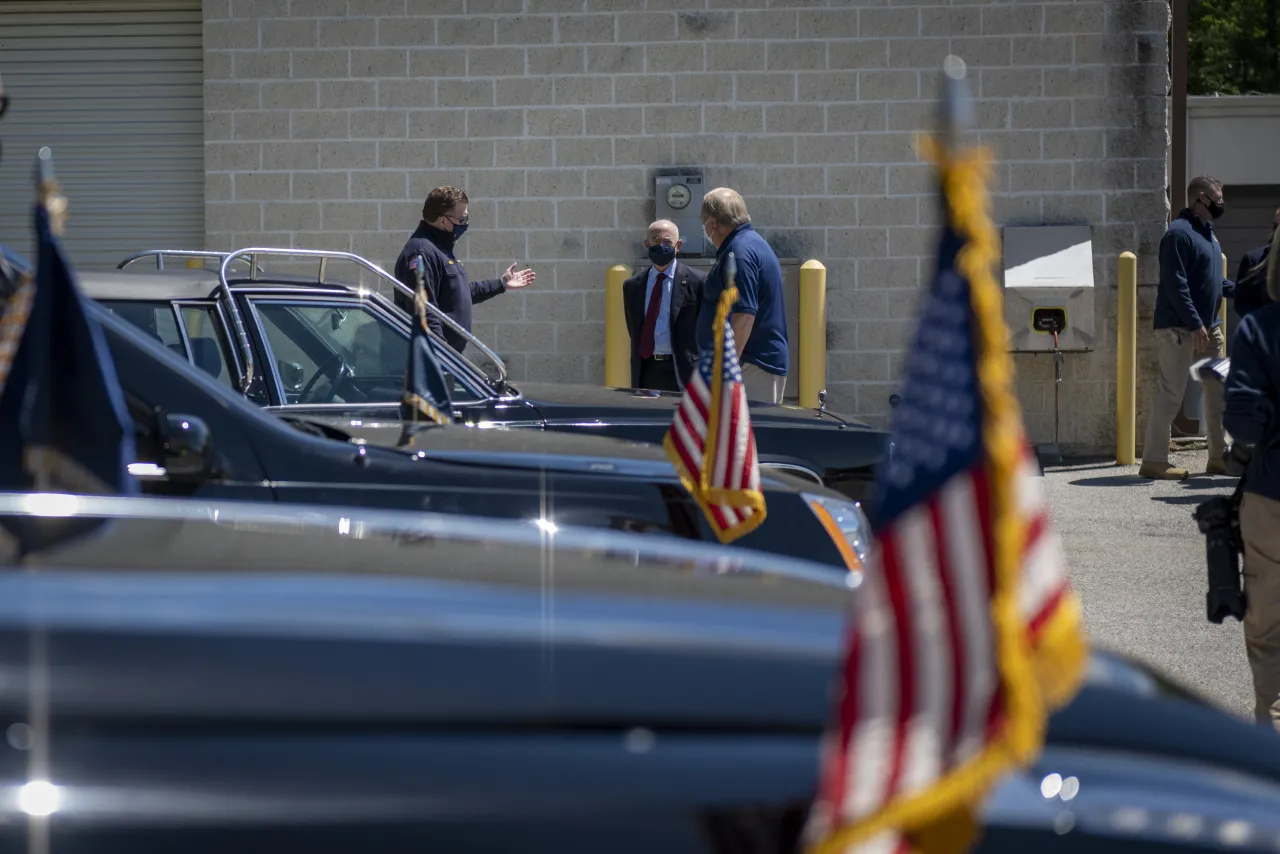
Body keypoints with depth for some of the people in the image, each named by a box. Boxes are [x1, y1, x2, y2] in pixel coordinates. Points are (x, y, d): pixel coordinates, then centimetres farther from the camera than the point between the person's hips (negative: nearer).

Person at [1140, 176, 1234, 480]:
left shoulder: (1207, 233, 16)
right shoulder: (1180, 233, -14)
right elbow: (1175, 284, -20)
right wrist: (1195, 325, -24)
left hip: (1208, 327, 9)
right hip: (1179, 328, -9)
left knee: (1217, 391, 9)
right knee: (1170, 395, -6)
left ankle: (1219, 455, 16)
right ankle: (1153, 460, -1)